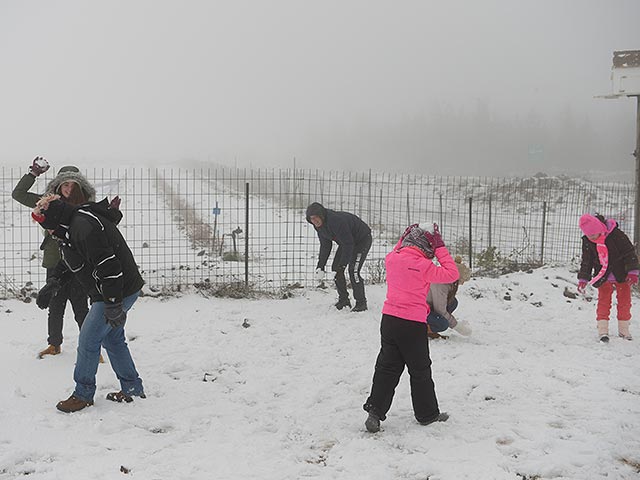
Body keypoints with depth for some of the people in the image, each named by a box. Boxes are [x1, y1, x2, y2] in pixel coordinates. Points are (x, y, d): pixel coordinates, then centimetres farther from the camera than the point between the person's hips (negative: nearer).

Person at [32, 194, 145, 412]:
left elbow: (107, 265, -29)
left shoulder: (84, 227, -24)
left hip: (117, 293, -11)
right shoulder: (75, 224, 12)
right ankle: (132, 388, 29)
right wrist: (54, 281, 24)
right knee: (113, 339, 20)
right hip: (126, 290, 11)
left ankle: (83, 395, 14)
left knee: (88, 340, -1)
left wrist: (112, 305, -26)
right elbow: (69, 260, 30)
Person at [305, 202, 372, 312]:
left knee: (353, 271, -18)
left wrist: (342, 265, -34)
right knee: (336, 268, 2)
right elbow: (325, 246, 0)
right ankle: (343, 300, 15)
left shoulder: (337, 221, -37)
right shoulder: (319, 225, -9)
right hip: (346, 241, 9)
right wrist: (320, 266, -7)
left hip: (362, 240, -9)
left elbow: (348, 244, -34)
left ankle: (361, 303, -4)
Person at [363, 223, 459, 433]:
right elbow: (451, 274, -10)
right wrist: (440, 248, -7)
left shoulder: (391, 258, 2)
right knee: (420, 370, 11)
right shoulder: (422, 266, -16)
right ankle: (427, 413, 24)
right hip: (412, 324, -5)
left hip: (389, 319, 5)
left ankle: (375, 410, 7)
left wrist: (404, 238, 19)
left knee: (387, 367, 13)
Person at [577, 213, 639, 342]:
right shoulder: (587, 241, -9)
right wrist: (583, 279, -2)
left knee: (624, 301, 6)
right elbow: (586, 261, 2)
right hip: (603, 277, 2)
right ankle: (602, 331, -4)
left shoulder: (616, 234, -21)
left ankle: (623, 330, 21)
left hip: (621, 275, -1)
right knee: (603, 302, -7)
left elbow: (630, 252, -14)